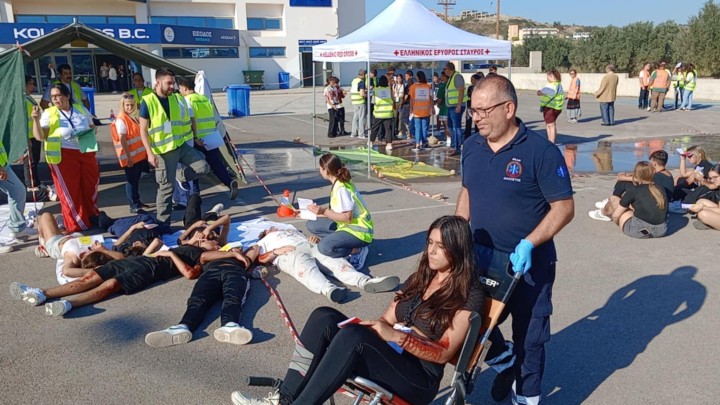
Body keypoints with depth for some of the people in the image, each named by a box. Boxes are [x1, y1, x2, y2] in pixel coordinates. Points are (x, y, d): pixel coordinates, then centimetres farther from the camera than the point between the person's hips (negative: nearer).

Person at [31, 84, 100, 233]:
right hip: (63, 156, -3)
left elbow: (92, 127, 18)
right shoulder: (49, 114, -3)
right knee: (70, 191, 3)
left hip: (86, 153, 3)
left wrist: (90, 131, -5)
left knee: (90, 187, 11)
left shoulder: (81, 109, 6)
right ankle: (77, 224, 15)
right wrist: (36, 120, -23)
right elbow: (39, 136, -8)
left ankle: (92, 217, 32)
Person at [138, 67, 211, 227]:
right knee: (166, 187, -1)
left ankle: (178, 175, 19)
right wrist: (150, 153, -16)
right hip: (163, 151, -5)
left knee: (203, 168, -7)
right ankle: (162, 223, 12)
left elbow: (188, 121, 17)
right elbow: (143, 130, -9)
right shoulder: (147, 102, -9)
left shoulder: (178, 99, 5)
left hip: (182, 145, 5)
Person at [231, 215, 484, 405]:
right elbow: (387, 321, 13)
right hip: (385, 357, 7)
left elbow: (444, 354, -13)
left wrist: (396, 336, -25)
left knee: (352, 336, -34)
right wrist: (371, 327, -9)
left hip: (418, 379, -7)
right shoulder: (420, 277, 15)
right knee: (324, 318, -16)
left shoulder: (470, 295, -7)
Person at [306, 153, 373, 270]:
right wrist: (320, 212, 9)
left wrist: (324, 211, -24)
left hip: (359, 231, -10)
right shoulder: (338, 184, 6)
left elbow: (348, 218, -24)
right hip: (348, 226, 10)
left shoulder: (341, 188, -21)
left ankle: (357, 251, -5)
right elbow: (338, 213, 8)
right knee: (312, 225, 6)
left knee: (324, 246, -30)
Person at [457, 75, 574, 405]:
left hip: (527, 265, -5)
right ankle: (504, 361, 40)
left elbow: (564, 207, -16)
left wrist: (529, 244, -27)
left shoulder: (541, 151, -18)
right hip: (480, 257, 5)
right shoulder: (472, 147, 1)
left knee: (528, 337, 11)